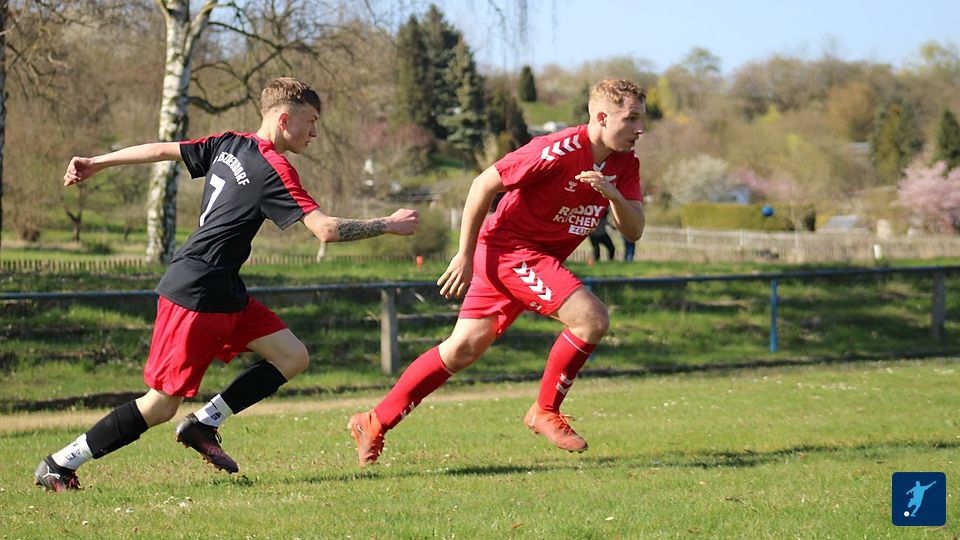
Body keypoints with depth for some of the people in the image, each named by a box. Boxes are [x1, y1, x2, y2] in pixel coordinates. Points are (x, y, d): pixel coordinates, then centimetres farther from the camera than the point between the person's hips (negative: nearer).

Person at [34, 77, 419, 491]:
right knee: (161, 404, -6)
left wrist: (96, 163, 22)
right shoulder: (274, 171, -16)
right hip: (195, 295, -10)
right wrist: (388, 225, -11)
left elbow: (161, 151, 14)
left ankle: (203, 424, 7)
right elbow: (326, 230, -22)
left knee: (292, 356, 5)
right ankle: (60, 465, -1)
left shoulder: (228, 144, 9)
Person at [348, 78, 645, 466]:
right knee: (592, 318, -19)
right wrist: (465, 255, -15)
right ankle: (545, 412, -3)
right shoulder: (561, 150, -22)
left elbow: (633, 230, -2)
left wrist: (613, 194, -24)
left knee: (464, 348, 8)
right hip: (509, 245, -8)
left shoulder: (624, 165, 1)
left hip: (541, 259, 8)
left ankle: (375, 422, 14)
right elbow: (483, 185, -17)